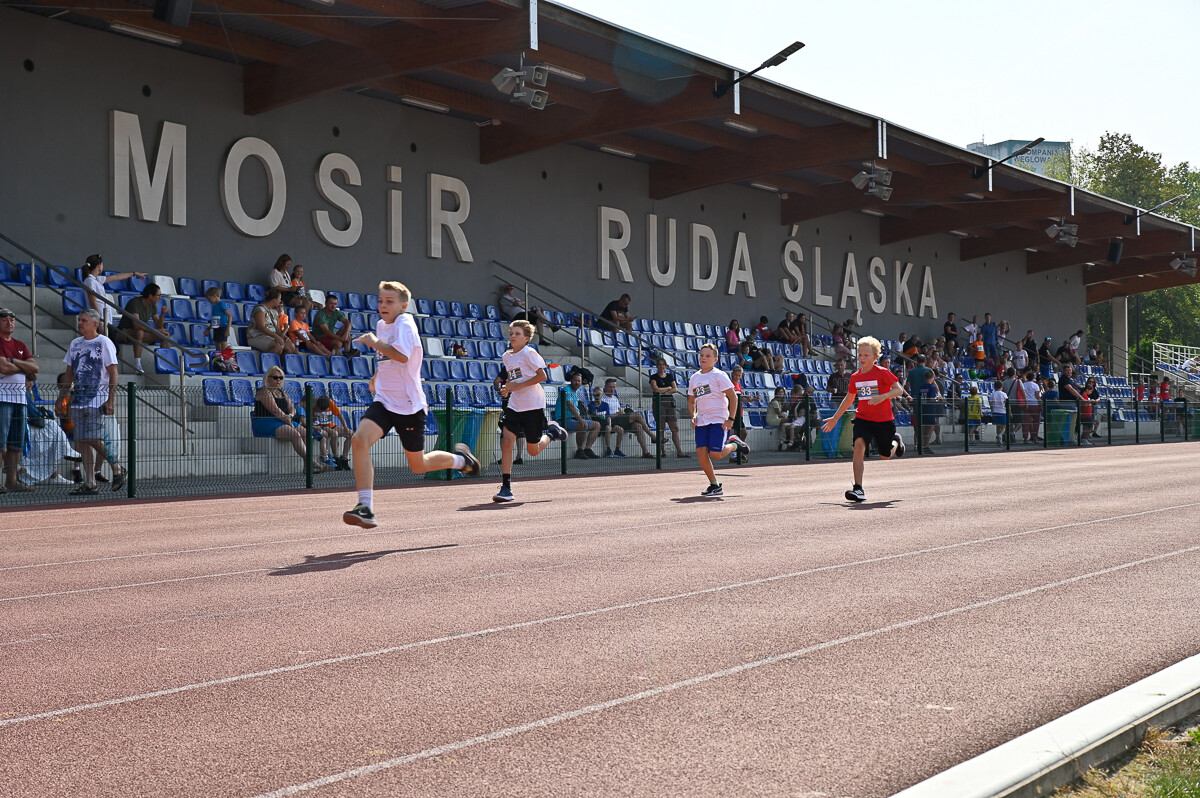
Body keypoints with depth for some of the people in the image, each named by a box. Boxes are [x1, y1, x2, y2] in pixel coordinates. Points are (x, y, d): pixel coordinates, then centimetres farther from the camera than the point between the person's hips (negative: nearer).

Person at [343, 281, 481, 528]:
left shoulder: (405, 324, -14)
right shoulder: (381, 325, 11)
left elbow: (402, 355, -34)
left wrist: (374, 342, -24)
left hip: (408, 406, -6)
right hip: (383, 401, 6)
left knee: (419, 465, 6)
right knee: (359, 440, -21)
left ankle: (460, 459, 36)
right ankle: (365, 509, -22)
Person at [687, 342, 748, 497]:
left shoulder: (719, 375, -5)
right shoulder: (694, 378, 12)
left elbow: (733, 397, -8)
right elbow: (691, 401, 22)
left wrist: (730, 419, -15)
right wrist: (693, 416, 4)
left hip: (718, 420, -5)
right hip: (701, 421, 5)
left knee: (715, 454, -14)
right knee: (701, 453, -7)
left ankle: (734, 444, 19)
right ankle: (714, 485, 8)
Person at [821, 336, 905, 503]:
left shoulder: (882, 373, -9)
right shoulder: (855, 377, 4)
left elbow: (899, 389, -13)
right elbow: (849, 398, 19)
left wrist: (882, 397, -30)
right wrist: (835, 418, 20)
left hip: (883, 419, -3)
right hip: (862, 418, 3)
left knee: (886, 455, 10)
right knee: (859, 444, -24)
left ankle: (896, 440, 49)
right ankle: (858, 489, -25)